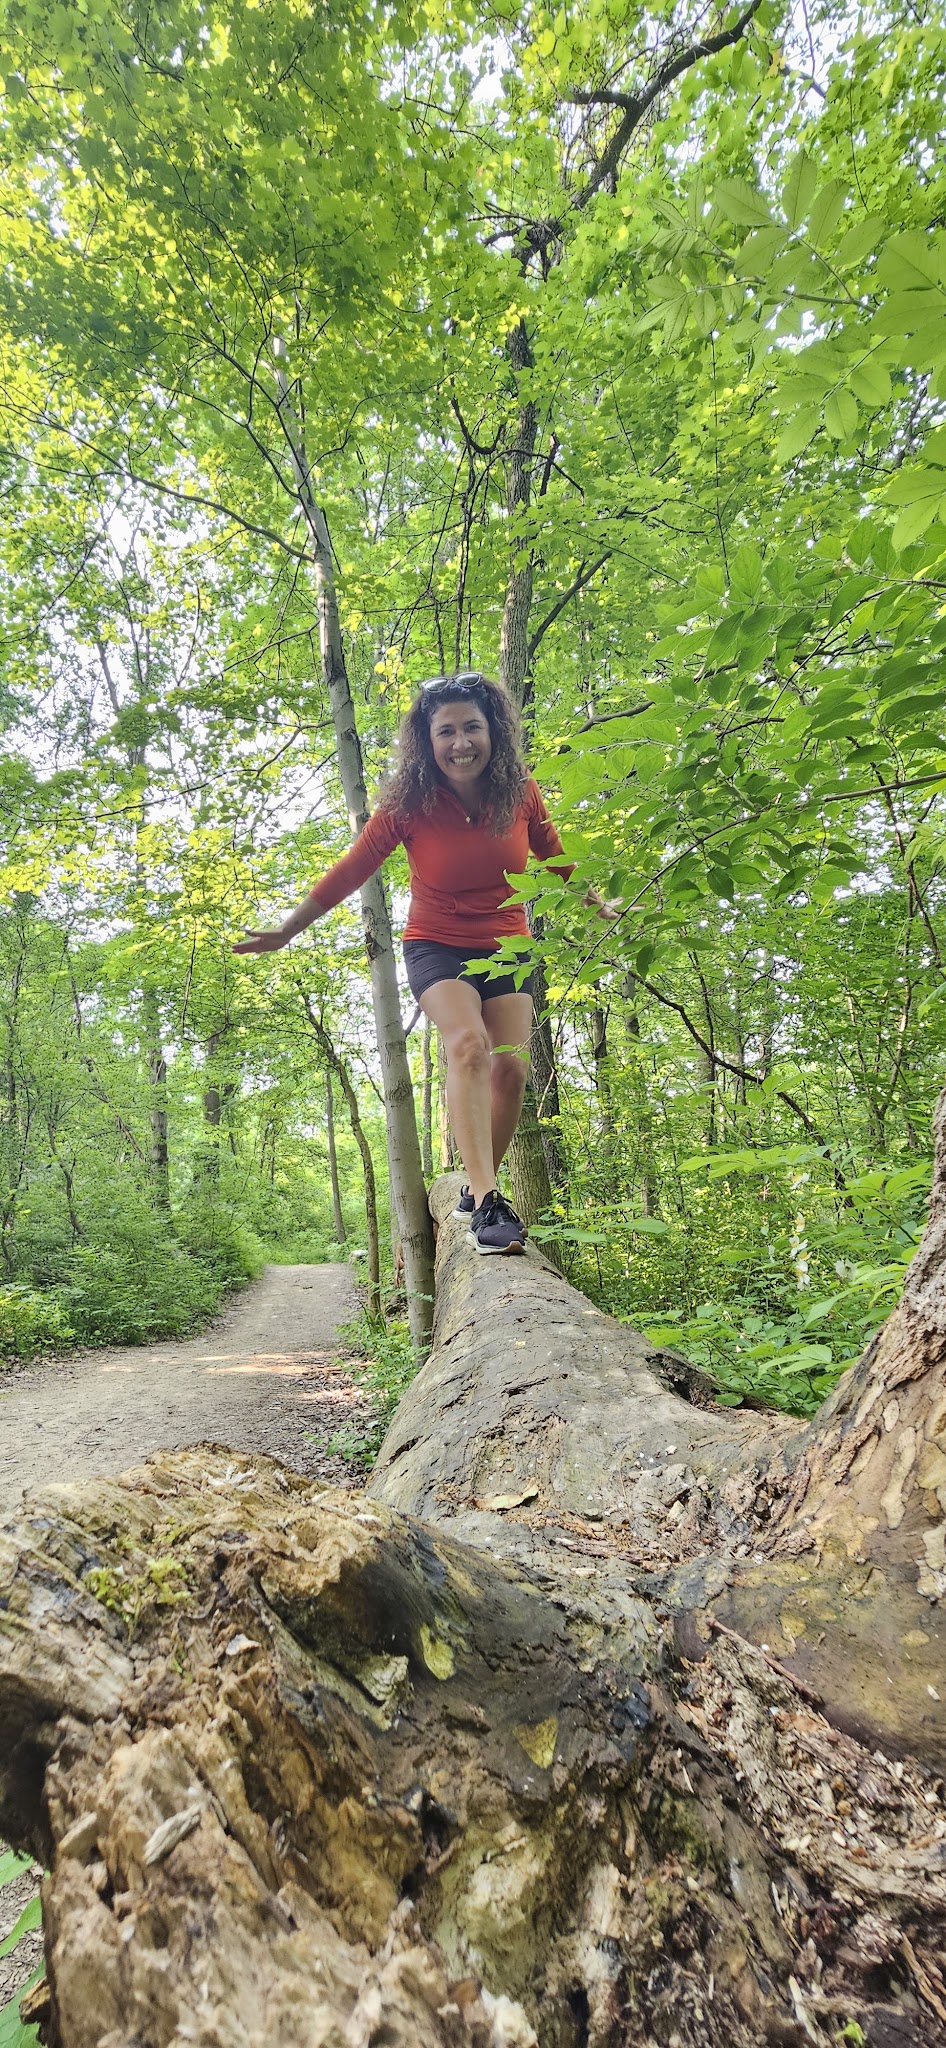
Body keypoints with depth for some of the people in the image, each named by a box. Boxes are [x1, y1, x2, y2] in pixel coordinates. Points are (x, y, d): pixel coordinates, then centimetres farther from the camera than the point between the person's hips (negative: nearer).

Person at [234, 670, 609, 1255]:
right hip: (437, 948, -3)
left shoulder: (521, 794, -6)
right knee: (468, 1044, -28)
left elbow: (558, 861, 12)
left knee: (511, 1066, -12)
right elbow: (350, 871, -4)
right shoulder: (409, 803, -13)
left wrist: (602, 908, 24)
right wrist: (286, 932, 0)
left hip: (507, 949, 3)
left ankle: (480, 1188, 9)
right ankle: (486, 1201, -31)